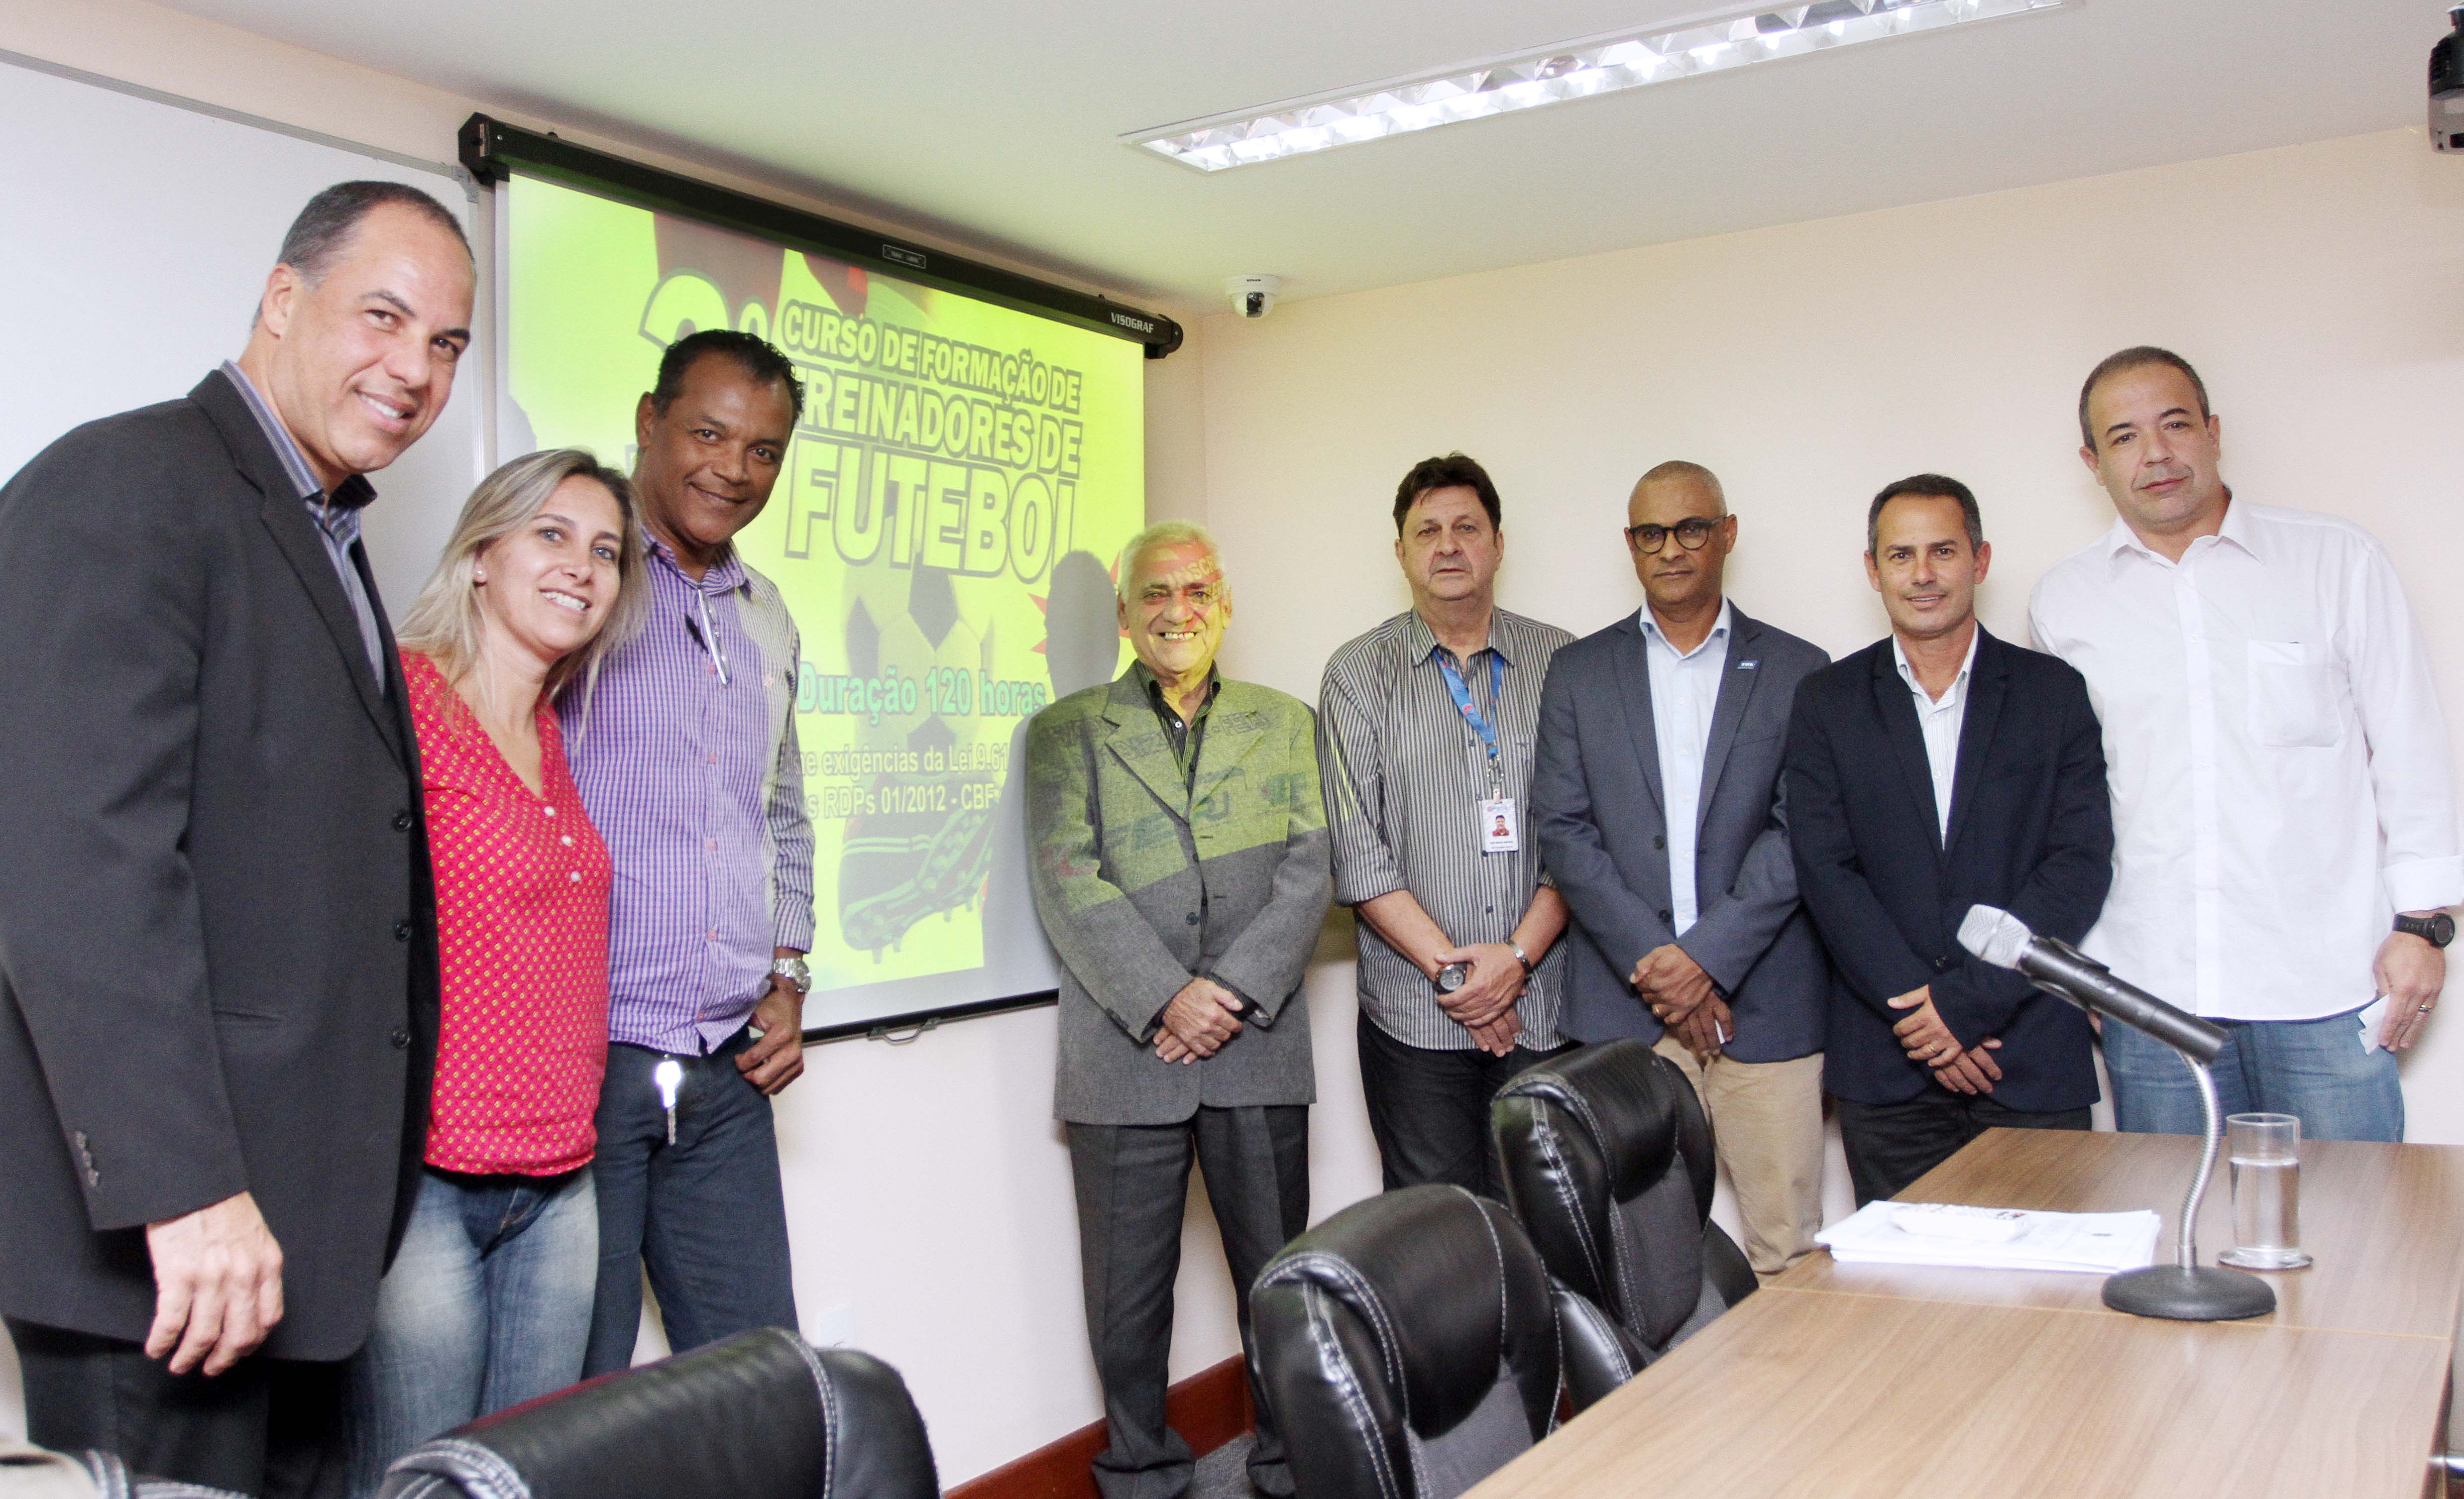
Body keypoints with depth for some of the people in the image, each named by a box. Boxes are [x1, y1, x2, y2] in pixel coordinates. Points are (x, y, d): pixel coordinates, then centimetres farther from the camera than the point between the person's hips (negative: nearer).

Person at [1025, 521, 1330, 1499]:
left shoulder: (1285, 726, 12)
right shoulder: (1067, 732, 6)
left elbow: (1309, 870, 2)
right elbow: (1069, 884, -5)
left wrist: (1237, 993, -11)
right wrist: (1165, 999, -15)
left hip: (1258, 1046, 2)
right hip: (1125, 1051, -1)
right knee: (1128, 1289, 7)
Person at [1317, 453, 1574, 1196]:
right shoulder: (1358, 674, 5)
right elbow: (1357, 855, -2)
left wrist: (1519, 956, -9)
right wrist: (1448, 967, -9)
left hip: (1542, 1007, 1)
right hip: (1415, 1015, -1)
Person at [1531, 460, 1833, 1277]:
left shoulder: (1797, 671, 8)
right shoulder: (1579, 671, 11)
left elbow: (1801, 835, -1)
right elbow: (1563, 832, 3)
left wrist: (1705, 956, -11)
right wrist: (1653, 964, -8)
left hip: (1765, 1002, 0)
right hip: (1623, 1005, 1)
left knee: (1787, 1249, 1)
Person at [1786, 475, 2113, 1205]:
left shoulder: (2055, 693, 5)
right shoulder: (1829, 702, 7)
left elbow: (2081, 865, -3)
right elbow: (1825, 871, -2)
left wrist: (1967, 1000, -12)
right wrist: (1914, 1007, -12)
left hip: (2033, 1064, 0)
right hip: (1886, 1070, 0)